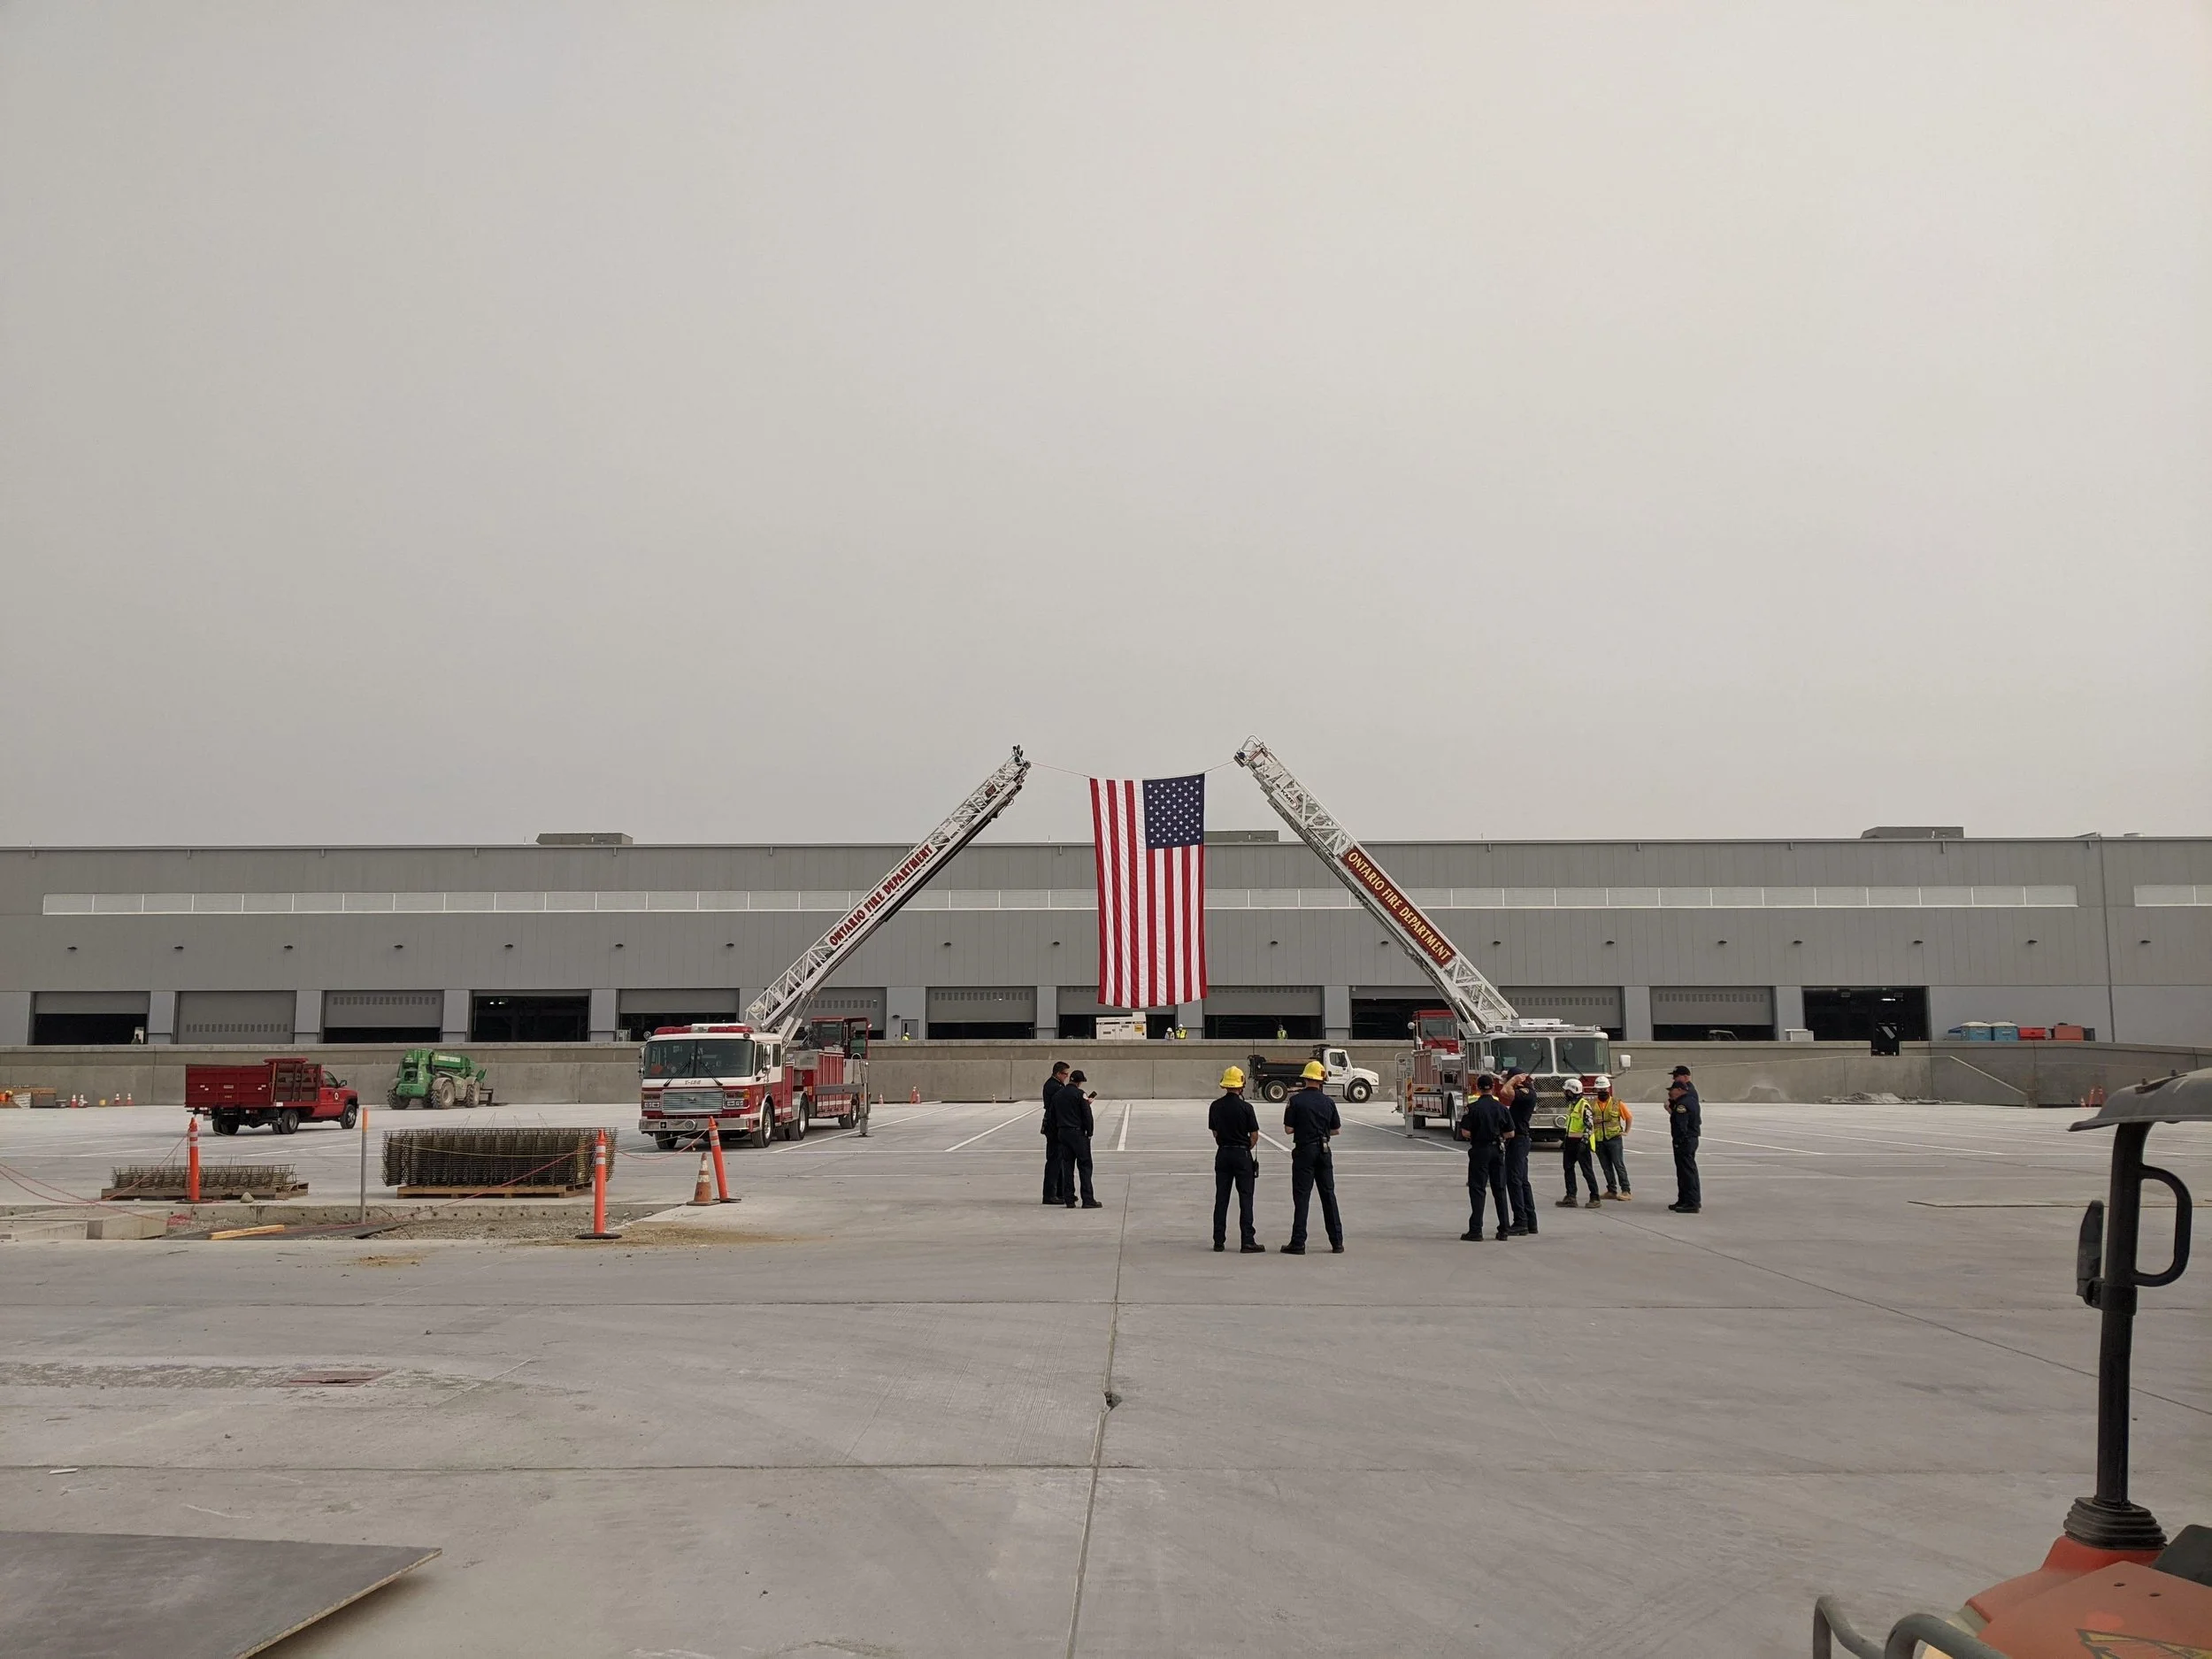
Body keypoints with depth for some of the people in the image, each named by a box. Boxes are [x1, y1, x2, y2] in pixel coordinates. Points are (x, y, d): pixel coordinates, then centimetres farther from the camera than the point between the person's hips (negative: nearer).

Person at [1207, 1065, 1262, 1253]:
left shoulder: (1215, 1107, 1)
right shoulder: (1245, 1107, -12)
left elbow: (1215, 1133, 9)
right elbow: (1254, 1136, -8)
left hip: (1222, 1153, 4)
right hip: (1242, 1154, -4)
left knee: (1221, 1198, 8)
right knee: (1245, 1198, 0)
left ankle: (1219, 1241, 9)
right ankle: (1247, 1242, -2)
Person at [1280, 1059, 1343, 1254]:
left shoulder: (1296, 1100, -8)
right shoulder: (1328, 1102, 0)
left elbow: (1288, 1129, -8)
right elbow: (1336, 1130, 7)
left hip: (1304, 1151, -3)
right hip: (1323, 1151, 3)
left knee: (1301, 1197, 0)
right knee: (1329, 1195, 10)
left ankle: (1298, 1243, -2)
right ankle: (1337, 1242, 13)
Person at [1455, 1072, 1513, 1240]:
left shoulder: (1473, 1108, -11)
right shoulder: (1501, 1107, -1)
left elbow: (1465, 1133, -14)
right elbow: (1510, 1133, 3)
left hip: (1480, 1150, -3)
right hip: (1498, 1150, 3)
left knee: (1477, 1190, 0)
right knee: (1499, 1190, 11)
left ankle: (1476, 1230, -5)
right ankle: (1503, 1230, 12)